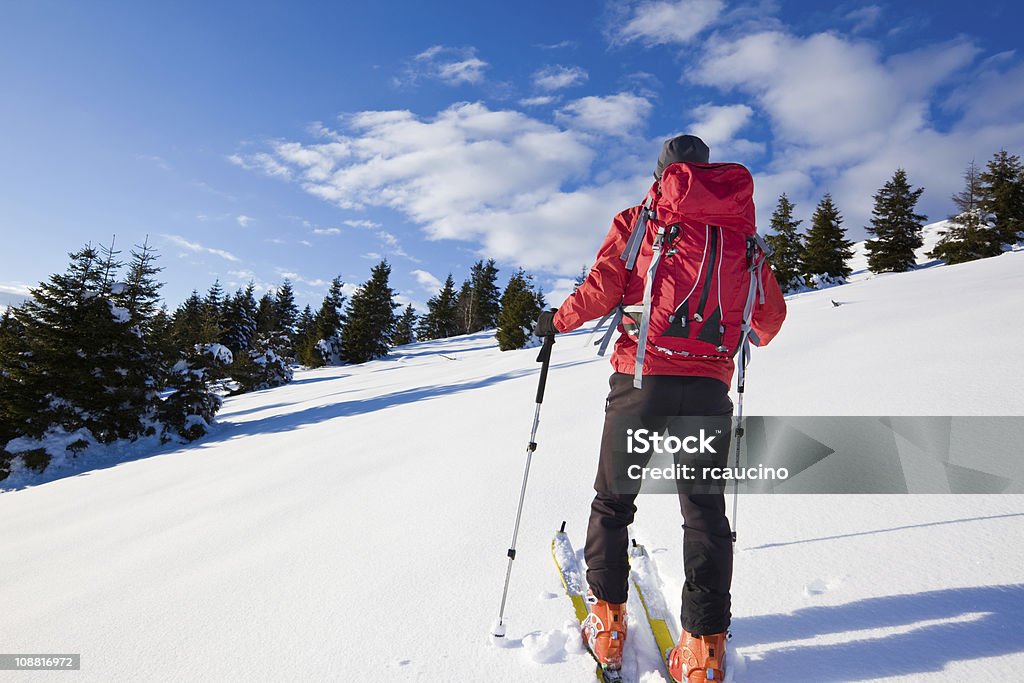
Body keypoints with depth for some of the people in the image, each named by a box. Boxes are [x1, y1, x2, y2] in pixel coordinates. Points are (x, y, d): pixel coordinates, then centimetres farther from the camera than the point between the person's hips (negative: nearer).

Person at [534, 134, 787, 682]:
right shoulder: (740, 231, 12)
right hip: (709, 385, 3)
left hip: (642, 377, -2)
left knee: (613, 501, 13)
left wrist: (556, 321, 11)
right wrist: (756, 337, 36)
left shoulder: (638, 220, 3)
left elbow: (599, 292, -6)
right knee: (705, 512, 11)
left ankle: (607, 624, 19)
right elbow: (772, 312, 14)